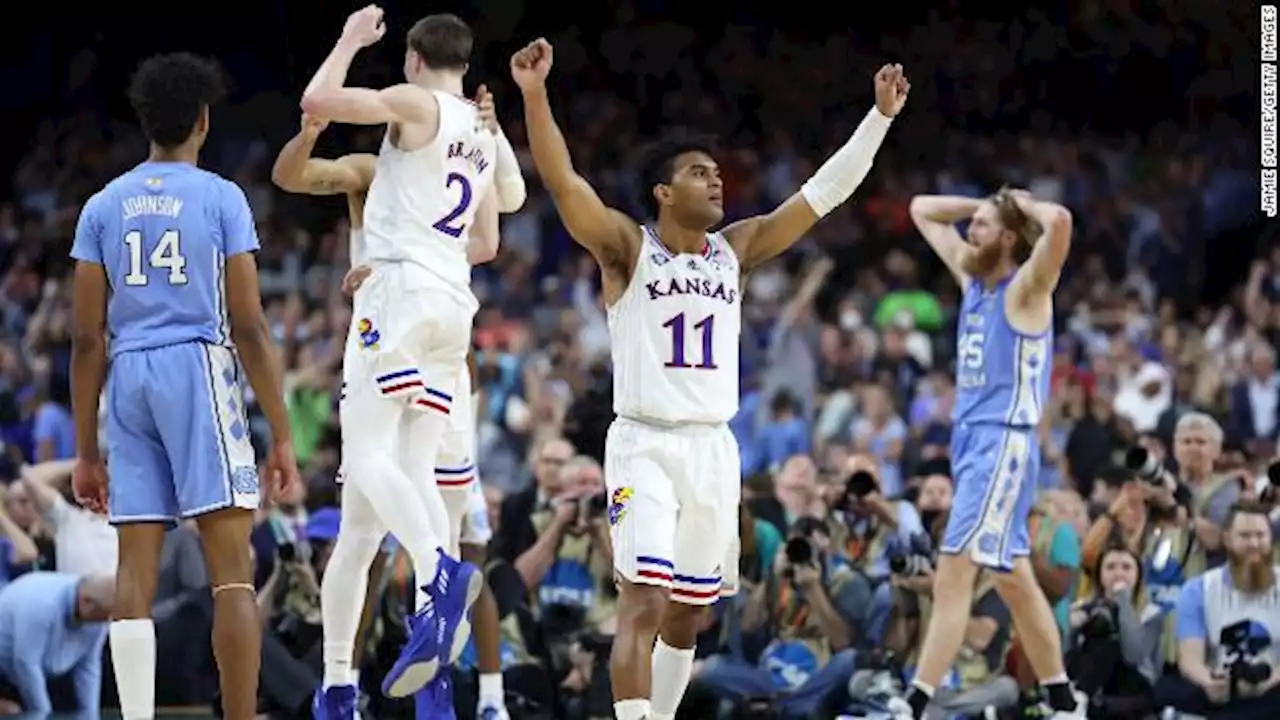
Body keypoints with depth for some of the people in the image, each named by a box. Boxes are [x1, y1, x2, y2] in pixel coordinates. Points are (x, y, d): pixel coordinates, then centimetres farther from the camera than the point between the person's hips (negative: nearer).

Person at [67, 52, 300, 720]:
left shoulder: (103, 206, 11)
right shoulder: (220, 197, 1)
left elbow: (87, 338, 8)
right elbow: (249, 326, -4)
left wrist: (86, 451, 13)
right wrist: (281, 435, 0)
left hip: (128, 376, 4)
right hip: (198, 365, -4)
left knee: (136, 571, 3)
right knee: (231, 569, -5)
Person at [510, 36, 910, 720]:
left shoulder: (735, 250, 10)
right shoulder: (628, 247, -4)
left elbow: (823, 192, 9)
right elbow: (561, 179, -17)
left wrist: (880, 116, 2)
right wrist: (535, 94, -30)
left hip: (713, 449, 6)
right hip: (643, 444, -6)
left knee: (687, 614, 14)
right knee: (643, 601, -19)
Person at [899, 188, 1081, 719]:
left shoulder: (1025, 289, -9)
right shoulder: (972, 277, 14)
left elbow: (1059, 222, -28)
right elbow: (922, 210, 24)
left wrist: (1023, 204, -9)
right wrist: (991, 203, 14)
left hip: (1004, 443, -9)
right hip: (969, 438, 9)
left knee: (954, 574, -13)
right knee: (1012, 577, 9)